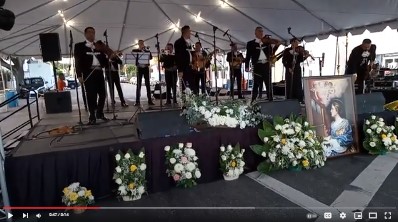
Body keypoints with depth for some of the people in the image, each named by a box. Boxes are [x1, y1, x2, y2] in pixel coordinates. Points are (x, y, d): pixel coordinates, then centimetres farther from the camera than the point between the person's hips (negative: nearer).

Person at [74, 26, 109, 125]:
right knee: (91, 95, -5)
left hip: (99, 72, 4)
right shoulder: (79, 46, 7)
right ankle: (92, 117, 4)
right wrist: (79, 75, -10)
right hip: (89, 73, -4)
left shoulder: (99, 45, 19)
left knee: (102, 94, 5)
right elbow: (78, 61, -1)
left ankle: (100, 113, 22)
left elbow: (104, 60, 16)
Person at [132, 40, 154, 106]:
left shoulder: (147, 50, 11)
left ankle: (150, 100, 1)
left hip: (146, 68, 1)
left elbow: (151, 57, -5)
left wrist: (146, 50, -10)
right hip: (139, 68, -1)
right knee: (138, 85, -5)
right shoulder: (135, 51, 8)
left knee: (148, 84, 0)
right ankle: (137, 101, -4)